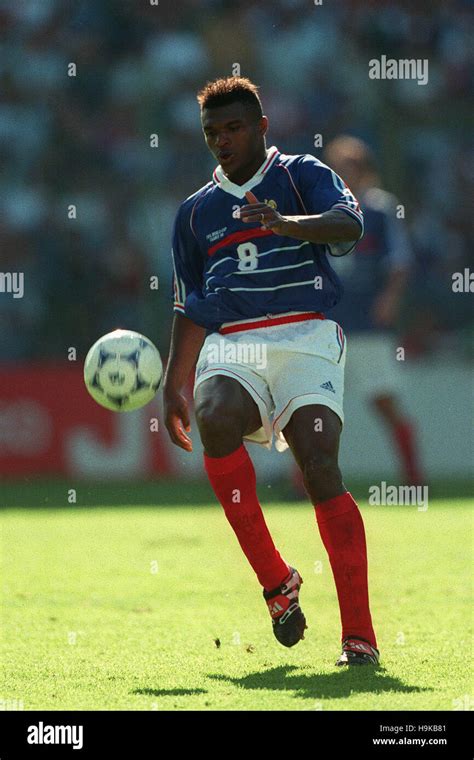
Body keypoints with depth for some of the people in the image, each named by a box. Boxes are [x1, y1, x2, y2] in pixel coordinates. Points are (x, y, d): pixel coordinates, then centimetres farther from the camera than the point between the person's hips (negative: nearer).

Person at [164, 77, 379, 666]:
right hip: (230, 346, 3)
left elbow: (349, 224, -10)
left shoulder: (302, 175, 11)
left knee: (319, 466, -21)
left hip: (305, 336, -3)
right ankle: (274, 579, -18)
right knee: (215, 418, -31)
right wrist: (172, 387, 18)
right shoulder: (195, 210, 23)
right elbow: (191, 309, 27)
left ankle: (359, 636, -19)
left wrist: (285, 222, -28)